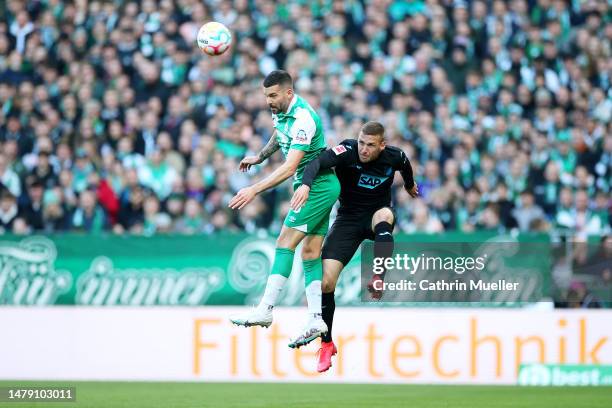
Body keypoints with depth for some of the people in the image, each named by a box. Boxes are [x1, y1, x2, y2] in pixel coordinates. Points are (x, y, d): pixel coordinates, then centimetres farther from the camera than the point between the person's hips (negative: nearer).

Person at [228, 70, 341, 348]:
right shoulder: (281, 111, 5)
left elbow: (289, 168, -31)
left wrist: (255, 190, -34)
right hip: (314, 186, 10)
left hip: (319, 186, -10)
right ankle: (316, 320, 2)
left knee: (286, 242, -14)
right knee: (311, 252, 5)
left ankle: (265, 310, -18)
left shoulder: (303, 119, -25)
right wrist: (259, 157, 38)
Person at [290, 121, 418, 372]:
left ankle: (377, 281, -46)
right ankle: (327, 344, 6)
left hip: (376, 216, 0)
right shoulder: (347, 151, -20)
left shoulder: (395, 157, -11)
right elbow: (318, 163, -38)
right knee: (326, 281, -11)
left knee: (384, 215, -39)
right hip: (348, 218, 0)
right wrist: (306, 184, -58)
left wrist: (410, 185, 36)